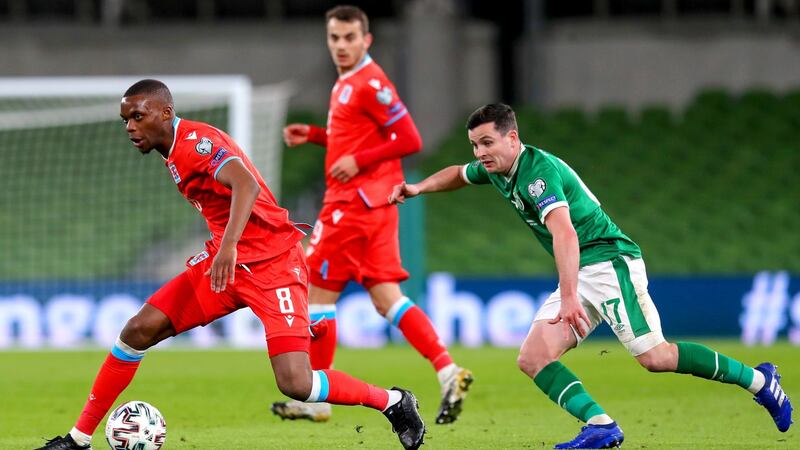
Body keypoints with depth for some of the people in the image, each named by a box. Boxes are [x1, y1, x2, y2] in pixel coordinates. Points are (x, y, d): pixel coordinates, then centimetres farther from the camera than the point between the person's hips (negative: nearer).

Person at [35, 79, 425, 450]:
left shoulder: (196, 141, -17)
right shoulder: (173, 152, 11)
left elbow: (246, 185, -34)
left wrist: (229, 245, -46)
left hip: (273, 263, -9)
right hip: (225, 261, 9)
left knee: (295, 384, -20)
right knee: (138, 331, 0)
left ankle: (393, 402, 3)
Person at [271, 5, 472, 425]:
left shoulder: (370, 84, -14)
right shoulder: (346, 83, 16)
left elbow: (409, 140, -17)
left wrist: (357, 161, -19)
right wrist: (313, 134, 15)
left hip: (354, 202, -10)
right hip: (372, 203, 10)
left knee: (319, 292, -1)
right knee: (386, 297, 4)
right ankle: (447, 371, -5)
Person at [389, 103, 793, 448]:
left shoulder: (537, 171, -19)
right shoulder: (495, 170, 10)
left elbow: (565, 234, -33)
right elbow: (459, 174, 36)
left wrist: (569, 296, -42)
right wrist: (419, 188, 22)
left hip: (609, 260, -9)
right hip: (579, 276, 9)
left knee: (653, 357, -19)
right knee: (533, 360, -6)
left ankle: (758, 380, -4)